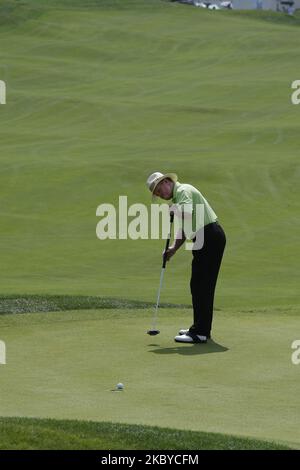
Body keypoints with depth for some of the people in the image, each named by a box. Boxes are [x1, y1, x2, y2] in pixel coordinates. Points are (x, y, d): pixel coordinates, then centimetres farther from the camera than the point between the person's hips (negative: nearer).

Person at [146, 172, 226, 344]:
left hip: (209, 237, -11)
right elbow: (184, 228, 24)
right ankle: (201, 328, 22)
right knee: (203, 286, 15)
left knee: (200, 286, -9)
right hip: (209, 238, 11)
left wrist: (173, 210, -14)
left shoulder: (183, 191, -10)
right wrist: (174, 248, 11)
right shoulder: (179, 195, 22)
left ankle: (200, 333, -10)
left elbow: (188, 212, -32)